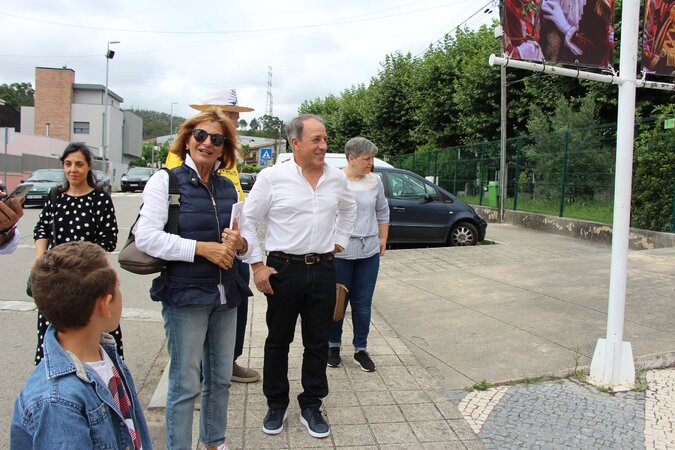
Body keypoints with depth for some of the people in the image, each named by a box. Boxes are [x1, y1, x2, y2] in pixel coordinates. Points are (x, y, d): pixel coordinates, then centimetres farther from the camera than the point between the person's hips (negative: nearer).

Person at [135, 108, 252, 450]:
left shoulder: (228, 187, 11)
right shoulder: (165, 180, -5)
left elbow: (241, 242, 17)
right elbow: (146, 238, -15)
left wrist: (238, 243, -7)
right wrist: (203, 247, -19)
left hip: (226, 294, 6)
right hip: (185, 294, -6)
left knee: (221, 379, 16)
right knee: (185, 385, 3)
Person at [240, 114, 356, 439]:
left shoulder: (337, 178, 4)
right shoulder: (272, 177, -8)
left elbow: (348, 210, 25)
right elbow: (247, 221, -3)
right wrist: (257, 265, -6)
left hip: (323, 269, 3)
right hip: (284, 269, -3)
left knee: (318, 343, 10)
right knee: (278, 341, 10)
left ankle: (311, 407, 26)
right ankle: (276, 405, 28)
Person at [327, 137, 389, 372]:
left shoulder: (375, 181, 3)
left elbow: (383, 212, 16)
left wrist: (383, 239, 15)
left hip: (369, 252, 3)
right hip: (339, 252, -3)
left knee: (363, 303, 10)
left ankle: (361, 349, 22)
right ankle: (333, 346, 26)